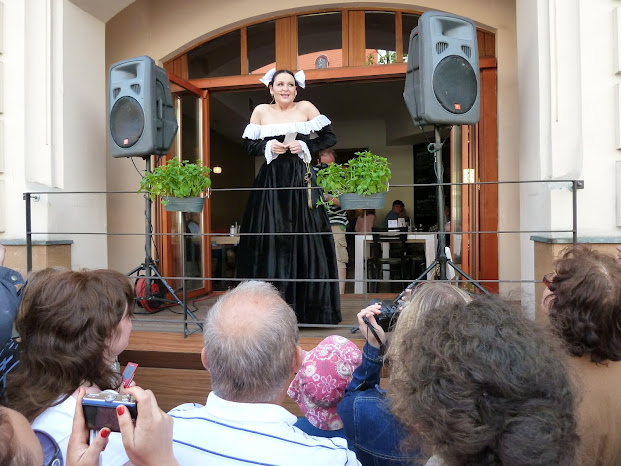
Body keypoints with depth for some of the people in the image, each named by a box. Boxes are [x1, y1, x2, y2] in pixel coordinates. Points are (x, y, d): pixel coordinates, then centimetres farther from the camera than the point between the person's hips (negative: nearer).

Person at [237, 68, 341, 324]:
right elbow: (248, 144, 10)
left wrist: (305, 146, -8)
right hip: (271, 183, 1)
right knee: (271, 241, -1)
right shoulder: (261, 110, 11)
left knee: (305, 240, -3)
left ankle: (310, 308, 7)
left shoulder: (305, 107, 6)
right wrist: (268, 146, -8)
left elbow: (330, 137, 6)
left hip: (301, 181, -1)